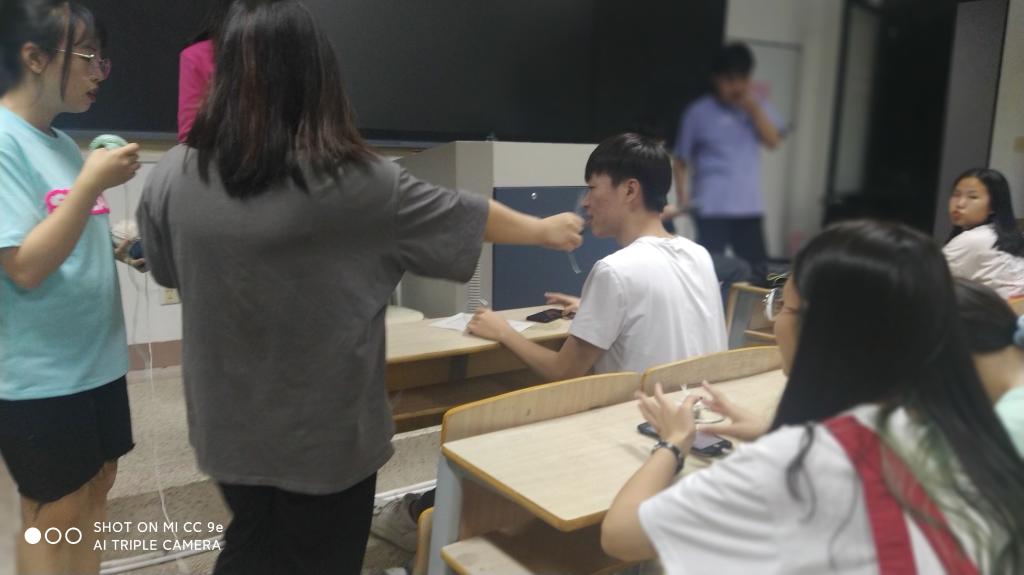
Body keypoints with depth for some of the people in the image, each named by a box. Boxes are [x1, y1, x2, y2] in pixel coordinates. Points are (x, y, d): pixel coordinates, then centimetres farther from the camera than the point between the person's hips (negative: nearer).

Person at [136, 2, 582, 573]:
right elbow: (463, 215, -6)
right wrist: (545, 229, 11)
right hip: (324, 433, -3)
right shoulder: (355, 183, -20)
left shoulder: (172, 176, -9)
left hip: (229, 427, 4)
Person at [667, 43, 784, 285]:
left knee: (758, 273, 7)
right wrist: (682, 197, -6)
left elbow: (773, 141, -4)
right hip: (712, 208, -3)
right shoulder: (699, 112, -1)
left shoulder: (758, 108, 10)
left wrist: (752, 107, -11)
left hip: (750, 207, 4)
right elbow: (680, 159, 3)